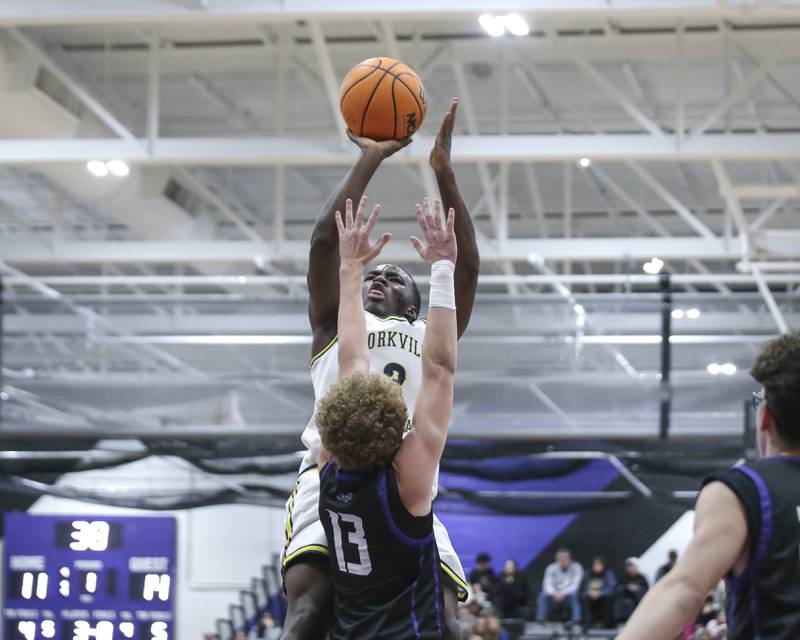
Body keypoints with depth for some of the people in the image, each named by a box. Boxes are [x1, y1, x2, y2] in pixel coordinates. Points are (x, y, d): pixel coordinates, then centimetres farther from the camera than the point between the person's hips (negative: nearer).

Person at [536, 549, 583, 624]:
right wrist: (554, 593, -34)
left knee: (573, 594, -37)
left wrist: (563, 593, -33)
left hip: (569, 593, -2)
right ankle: (540, 621, -28)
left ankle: (576, 621, -40)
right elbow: (547, 584, -13)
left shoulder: (576, 568, -12)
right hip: (555, 595, 2)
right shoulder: (551, 568, -6)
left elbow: (575, 585, -19)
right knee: (543, 595, -28)